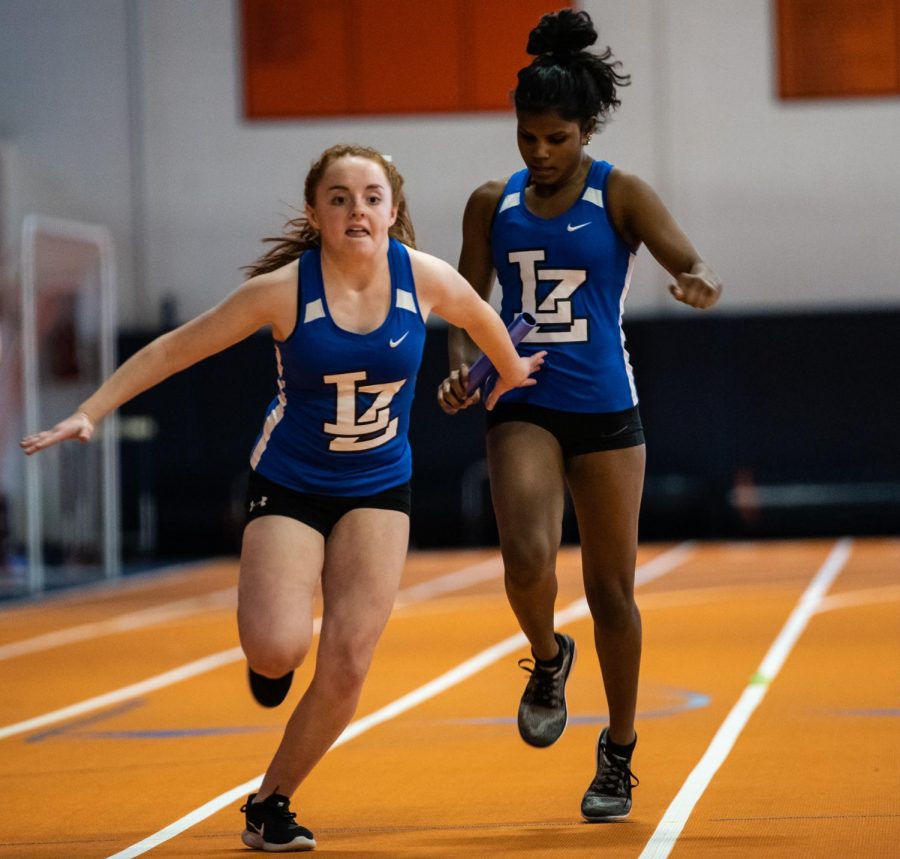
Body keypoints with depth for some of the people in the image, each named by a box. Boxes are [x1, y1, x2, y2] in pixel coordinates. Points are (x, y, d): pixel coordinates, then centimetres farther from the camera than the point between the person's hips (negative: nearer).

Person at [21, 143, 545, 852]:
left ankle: (271, 801, 12)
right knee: (277, 648, -23)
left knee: (347, 666, -9)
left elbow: (482, 318, 12)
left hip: (378, 490, 2)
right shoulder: (285, 289, -17)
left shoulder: (425, 278, -11)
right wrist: (89, 412, -15)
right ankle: (271, 657, 17)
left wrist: (511, 373, 31)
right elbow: (176, 348, -10)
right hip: (288, 487, -2)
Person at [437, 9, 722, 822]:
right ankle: (547, 658, 11)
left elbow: (689, 262, -16)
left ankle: (618, 755, 20)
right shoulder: (492, 203, 5)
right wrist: (461, 366, -8)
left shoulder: (621, 195, -3)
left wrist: (701, 283, -40)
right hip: (524, 408, 1)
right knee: (527, 557, -23)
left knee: (611, 590, 4)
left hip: (606, 412, -1)